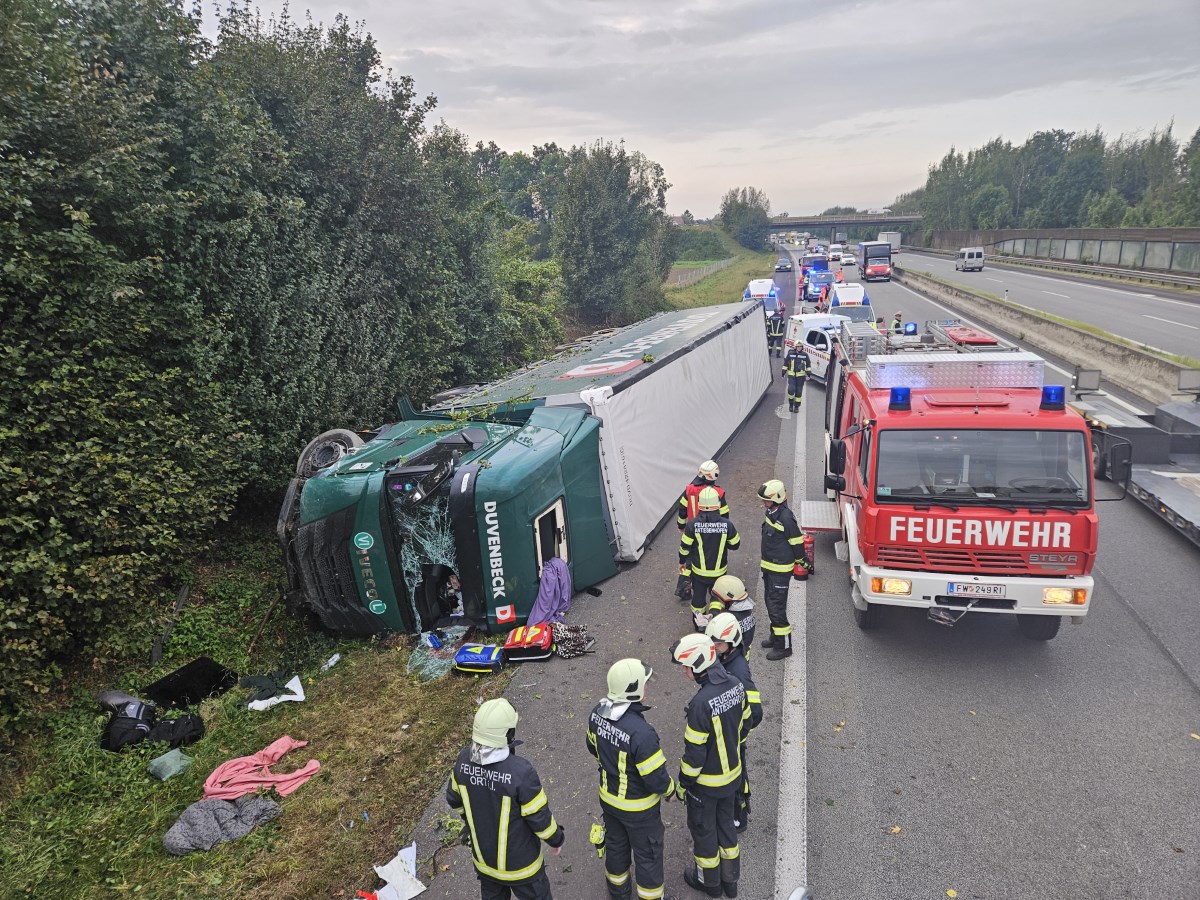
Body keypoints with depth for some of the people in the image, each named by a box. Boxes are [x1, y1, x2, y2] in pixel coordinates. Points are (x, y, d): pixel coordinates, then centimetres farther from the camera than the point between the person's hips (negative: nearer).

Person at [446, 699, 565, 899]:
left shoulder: (465, 759, -20)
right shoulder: (520, 771, -37)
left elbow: (454, 798, -1)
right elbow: (539, 816, -23)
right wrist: (556, 838, -3)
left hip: (483, 856, 5)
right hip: (519, 861, -5)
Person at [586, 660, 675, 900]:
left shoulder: (598, 713, -16)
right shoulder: (641, 733, -39)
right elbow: (656, 779, -28)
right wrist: (669, 790, -6)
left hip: (608, 797, 7)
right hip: (638, 808, -7)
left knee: (615, 846, 29)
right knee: (648, 856, 19)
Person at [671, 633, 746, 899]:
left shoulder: (701, 703, -35)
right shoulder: (736, 685, -12)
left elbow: (694, 751, -25)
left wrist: (683, 784, -10)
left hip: (706, 781, -7)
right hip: (732, 773, 7)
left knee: (703, 827, 18)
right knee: (726, 822, 25)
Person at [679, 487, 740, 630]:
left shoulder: (692, 525, -18)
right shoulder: (726, 525, -17)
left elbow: (685, 547, -9)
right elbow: (735, 545, -3)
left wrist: (682, 562, 8)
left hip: (698, 571, 0)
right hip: (719, 571, 0)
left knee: (698, 596, 19)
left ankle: (698, 622, 33)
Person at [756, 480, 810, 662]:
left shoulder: (786, 518, -24)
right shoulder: (770, 513, 5)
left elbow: (797, 542, -16)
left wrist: (801, 563, -6)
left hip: (781, 570, -9)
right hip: (768, 566, 10)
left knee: (777, 607, -5)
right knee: (770, 602, 20)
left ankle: (784, 646, 5)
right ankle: (775, 636, 36)